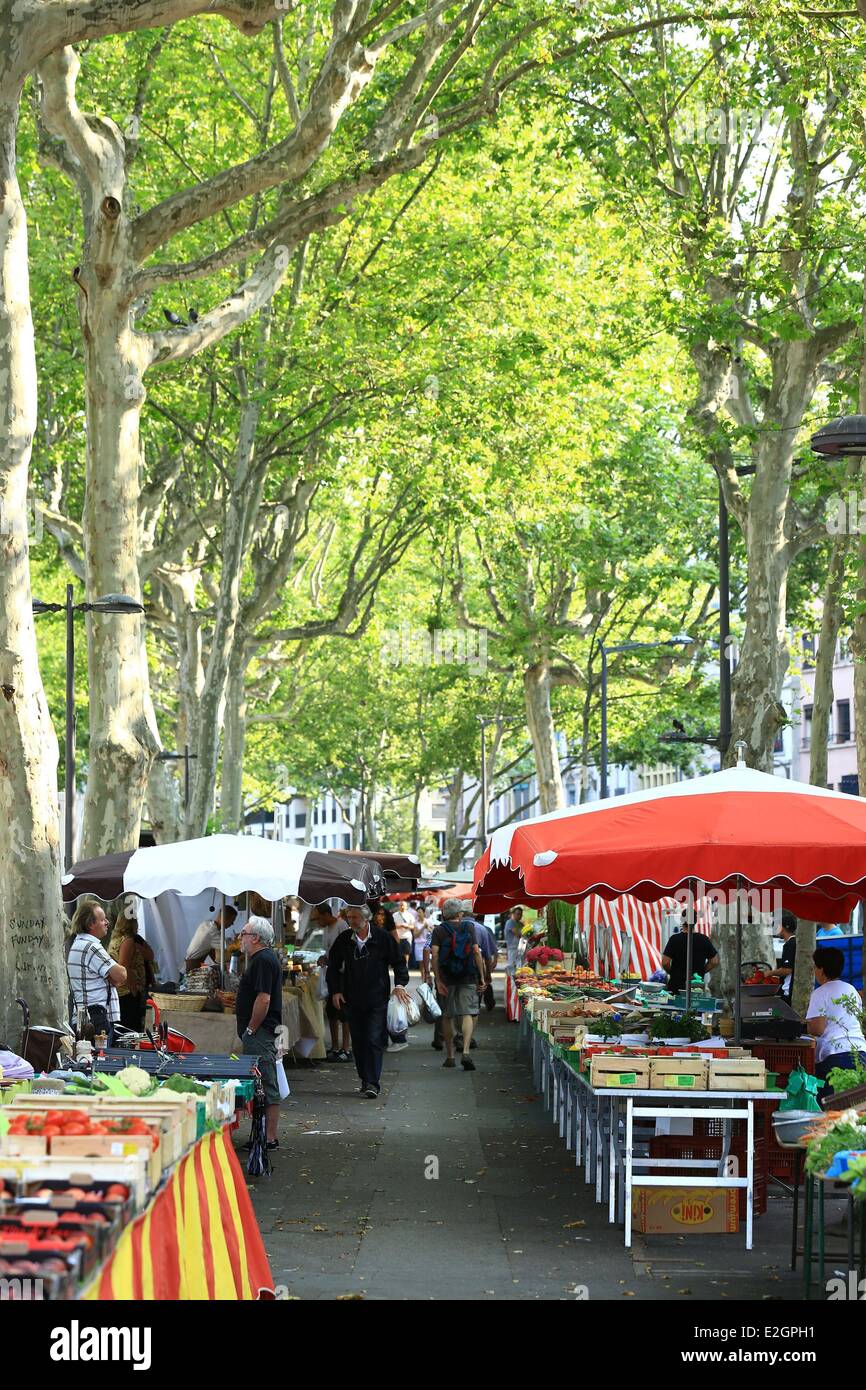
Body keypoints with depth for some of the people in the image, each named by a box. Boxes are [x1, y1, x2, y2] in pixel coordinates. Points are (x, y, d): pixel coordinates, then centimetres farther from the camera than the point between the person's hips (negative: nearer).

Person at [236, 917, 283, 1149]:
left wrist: (251, 1030, -18)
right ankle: (266, 1135, 15)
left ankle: (270, 1138, -7)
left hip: (259, 1034, -11)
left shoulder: (263, 960, -15)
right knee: (265, 1086, 11)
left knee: (266, 1086, -8)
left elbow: (263, 999, -23)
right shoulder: (263, 958, 18)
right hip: (261, 1033, 11)